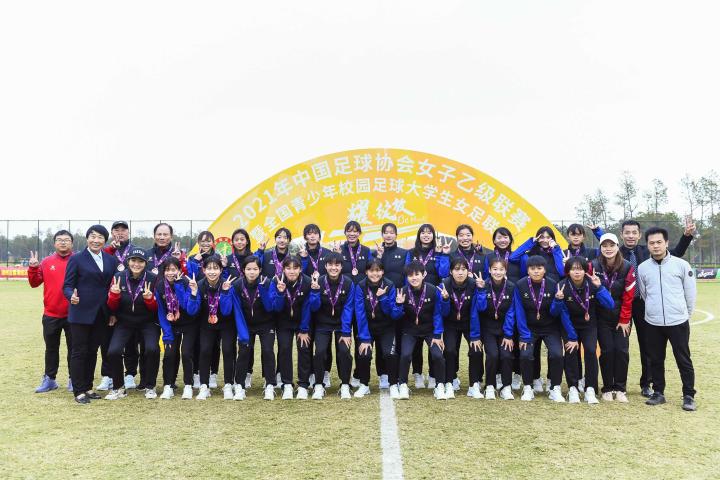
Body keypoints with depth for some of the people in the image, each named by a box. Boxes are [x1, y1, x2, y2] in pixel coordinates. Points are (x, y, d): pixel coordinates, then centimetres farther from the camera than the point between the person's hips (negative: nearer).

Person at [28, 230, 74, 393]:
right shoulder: (46, 262, 5)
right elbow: (35, 283, 5)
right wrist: (33, 267, -9)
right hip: (51, 315, 3)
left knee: (73, 348, 7)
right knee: (51, 348, 13)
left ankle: (73, 379, 17)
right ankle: (49, 379, 24)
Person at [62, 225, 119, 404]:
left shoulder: (112, 260, 9)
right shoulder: (76, 259, -3)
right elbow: (67, 285, -5)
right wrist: (72, 296, -26)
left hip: (102, 314, 4)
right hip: (81, 313, -4)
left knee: (92, 351, 12)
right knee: (79, 352, 2)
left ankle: (88, 387, 22)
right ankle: (79, 391, 11)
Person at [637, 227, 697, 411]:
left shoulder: (681, 265, -5)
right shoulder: (642, 268, 2)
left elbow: (690, 293, 3)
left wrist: (685, 314, 9)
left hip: (678, 322, -2)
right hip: (653, 323, 2)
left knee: (683, 359, 5)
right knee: (656, 360, 11)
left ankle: (689, 396, 16)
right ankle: (658, 393, 24)